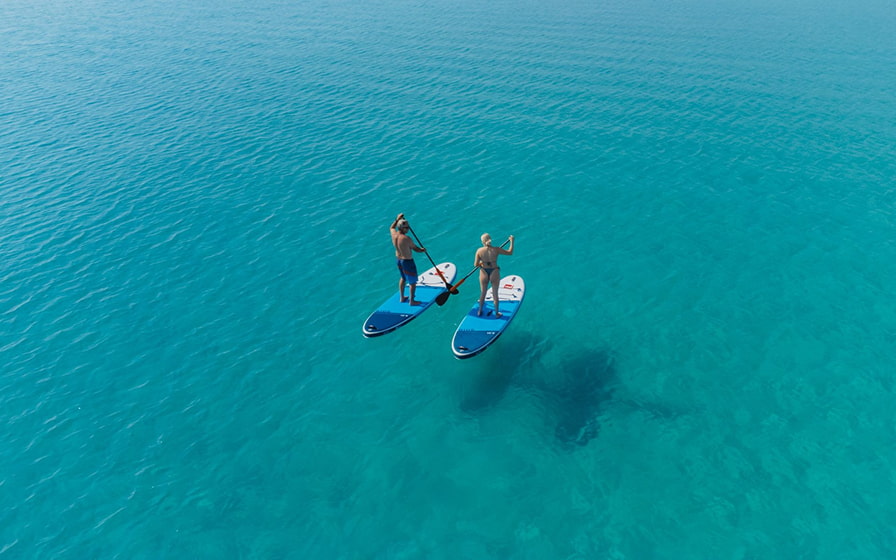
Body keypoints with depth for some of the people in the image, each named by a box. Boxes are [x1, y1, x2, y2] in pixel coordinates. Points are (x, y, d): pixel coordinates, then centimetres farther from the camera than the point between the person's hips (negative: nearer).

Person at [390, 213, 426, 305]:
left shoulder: (394, 234, -11)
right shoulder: (407, 239, -30)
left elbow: (391, 227, 16)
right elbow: (416, 249, -15)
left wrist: (397, 219, 20)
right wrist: (422, 250, 5)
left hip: (398, 259, 8)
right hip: (407, 262, -8)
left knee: (403, 278, 28)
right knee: (413, 282, 11)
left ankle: (402, 297, 40)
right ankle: (412, 301, 23)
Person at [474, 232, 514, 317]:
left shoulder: (479, 251, -16)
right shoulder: (496, 250, -17)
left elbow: (476, 264, -9)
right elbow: (510, 252, -6)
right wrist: (512, 241, 7)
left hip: (484, 273, 1)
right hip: (494, 273, -1)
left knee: (482, 293, 20)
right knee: (495, 294, 15)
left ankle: (479, 311, 36)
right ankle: (496, 313, 29)